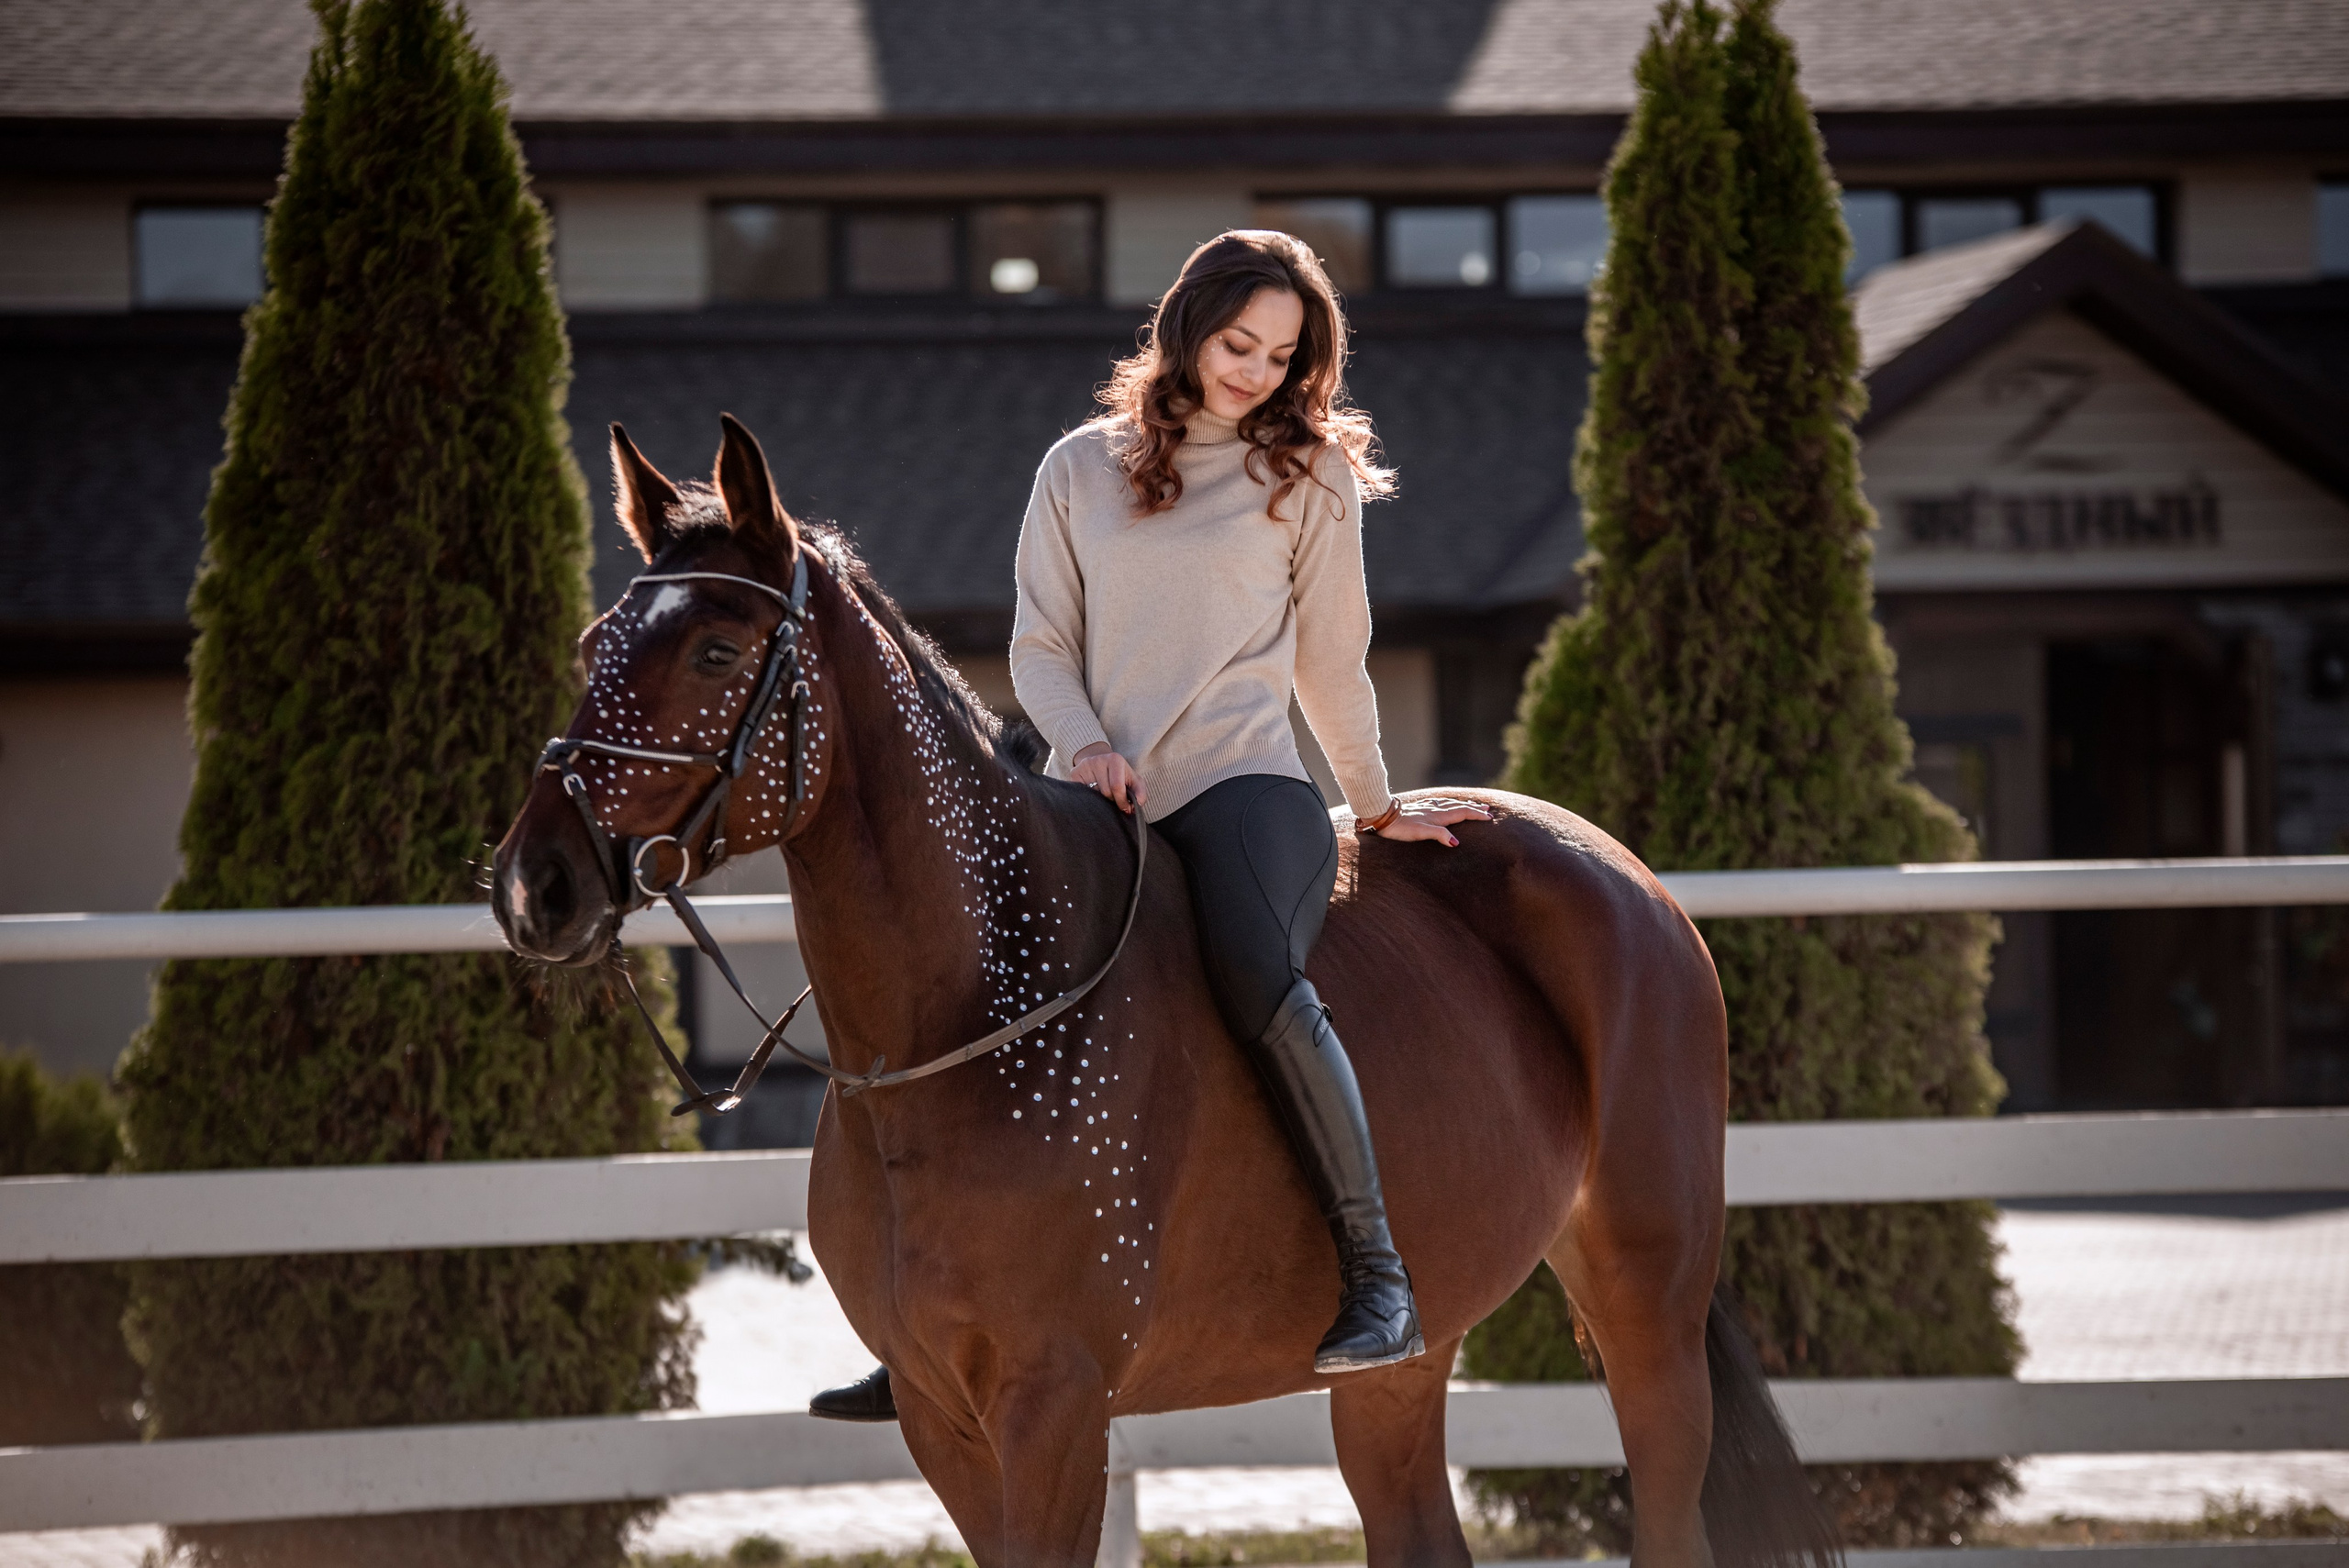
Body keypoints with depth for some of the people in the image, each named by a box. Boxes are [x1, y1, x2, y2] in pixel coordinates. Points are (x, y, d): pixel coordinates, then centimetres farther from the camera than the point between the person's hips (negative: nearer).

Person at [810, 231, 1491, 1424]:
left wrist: (1376, 807, 23)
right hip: (1097, 800, 4)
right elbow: (1040, 644, 11)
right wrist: (1083, 743, -7)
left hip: (1241, 785, -4)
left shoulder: (1310, 476, 9)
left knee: (1259, 980, -34)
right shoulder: (1080, 470, 14)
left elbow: (1332, 658, 17)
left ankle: (1377, 1277, -32)